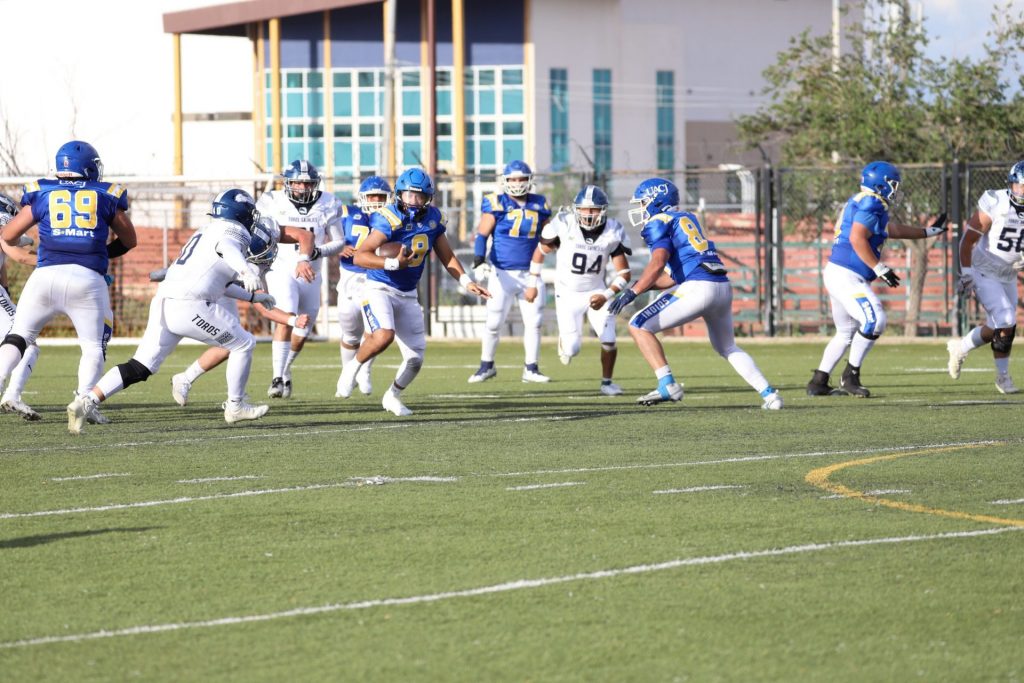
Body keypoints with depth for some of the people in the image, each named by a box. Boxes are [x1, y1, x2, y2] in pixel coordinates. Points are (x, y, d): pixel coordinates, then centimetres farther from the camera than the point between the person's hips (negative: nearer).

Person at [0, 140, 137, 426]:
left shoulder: (41, 193, 12)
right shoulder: (106, 195, 12)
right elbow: (129, 240, 22)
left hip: (46, 275, 1)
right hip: (87, 277, -1)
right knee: (94, 346, 13)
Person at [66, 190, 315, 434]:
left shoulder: (207, 232, 30)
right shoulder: (233, 232, 2)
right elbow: (225, 247, -25)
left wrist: (253, 297, 47)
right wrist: (246, 271, -43)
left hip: (164, 303, 8)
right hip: (189, 306, -8)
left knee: (138, 369, 6)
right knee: (244, 344, 9)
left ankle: (85, 402, -7)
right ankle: (235, 406, 19)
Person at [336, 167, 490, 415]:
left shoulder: (433, 218, 2)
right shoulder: (389, 218, -20)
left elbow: (447, 256, 14)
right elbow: (360, 256, -27)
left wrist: (466, 281, 2)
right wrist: (394, 263, -36)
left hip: (407, 296, 6)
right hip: (379, 289, -6)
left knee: (415, 359, 6)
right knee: (384, 336, -33)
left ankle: (392, 397, 34)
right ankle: (352, 368, -3)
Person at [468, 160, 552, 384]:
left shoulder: (539, 205, 6)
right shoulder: (497, 205, -7)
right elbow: (482, 234, -8)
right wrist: (479, 262, -17)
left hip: (530, 273, 3)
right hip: (503, 273, -3)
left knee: (534, 322, 3)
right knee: (493, 322, 1)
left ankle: (531, 369, 13)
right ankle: (486, 366, 18)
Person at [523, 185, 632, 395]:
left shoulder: (612, 233, -15)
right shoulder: (564, 225, -19)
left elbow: (624, 273, -12)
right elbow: (540, 251, -1)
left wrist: (606, 295, -26)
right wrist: (533, 284, 2)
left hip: (596, 292, 2)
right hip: (568, 293, -1)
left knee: (609, 340, -12)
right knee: (571, 350, -9)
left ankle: (607, 382, 12)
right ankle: (565, 340, 29)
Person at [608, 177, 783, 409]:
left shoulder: (658, 223, 2)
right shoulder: (688, 218, 27)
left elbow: (658, 262, -15)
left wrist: (633, 292, -17)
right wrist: (644, 285, 23)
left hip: (698, 287, -8)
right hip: (724, 286, 8)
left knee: (639, 326, 0)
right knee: (727, 347, 28)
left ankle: (668, 385, -11)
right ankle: (769, 394, 18)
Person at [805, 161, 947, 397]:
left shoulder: (860, 202, 19)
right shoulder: (871, 204, -12)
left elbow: (891, 230, 32)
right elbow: (857, 238, -24)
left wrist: (929, 231, 42)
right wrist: (881, 269, -21)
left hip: (837, 274, 11)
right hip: (846, 276, -11)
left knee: (847, 332, 18)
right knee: (874, 320, -17)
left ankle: (818, 383, 22)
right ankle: (850, 376, -9)